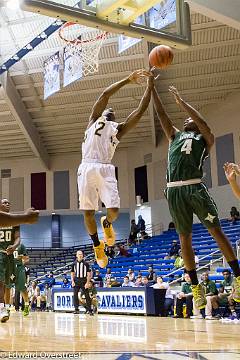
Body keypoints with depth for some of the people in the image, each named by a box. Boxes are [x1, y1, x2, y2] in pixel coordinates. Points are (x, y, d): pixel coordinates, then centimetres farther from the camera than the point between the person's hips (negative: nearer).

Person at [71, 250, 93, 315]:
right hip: (76, 281, 2)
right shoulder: (74, 264, 6)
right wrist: (72, 281, -1)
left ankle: (89, 310, 3)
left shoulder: (86, 264, -2)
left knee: (87, 296, -2)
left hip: (84, 281, -2)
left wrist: (87, 283, -11)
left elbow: (89, 274, -2)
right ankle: (76, 309, 11)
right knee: (75, 295, 1)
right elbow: (72, 273, 12)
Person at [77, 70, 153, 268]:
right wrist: (127, 80, 11)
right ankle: (97, 244, 26)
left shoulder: (118, 129, 24)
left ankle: (107, 223, 25)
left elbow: (140, 111, 18)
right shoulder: (93, 120, 21)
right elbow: (105, 95, 12)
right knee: (88, 213, -1)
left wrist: (150, 86, 16)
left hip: (105, 169, 1)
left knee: (114, 210, -13)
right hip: (87, 168, -1)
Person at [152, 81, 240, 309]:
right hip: (174, 190, 4)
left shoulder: (204, 139, 14)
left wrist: (181, 102, -5)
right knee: (184, 238, 4)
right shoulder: (175, 136, 25)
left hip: (195, 187, -4)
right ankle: (196, 287, 12)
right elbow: (161, 114, 19)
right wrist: (152, 87, 14)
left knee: (216, 231, -4)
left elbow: (203, 122, -6)